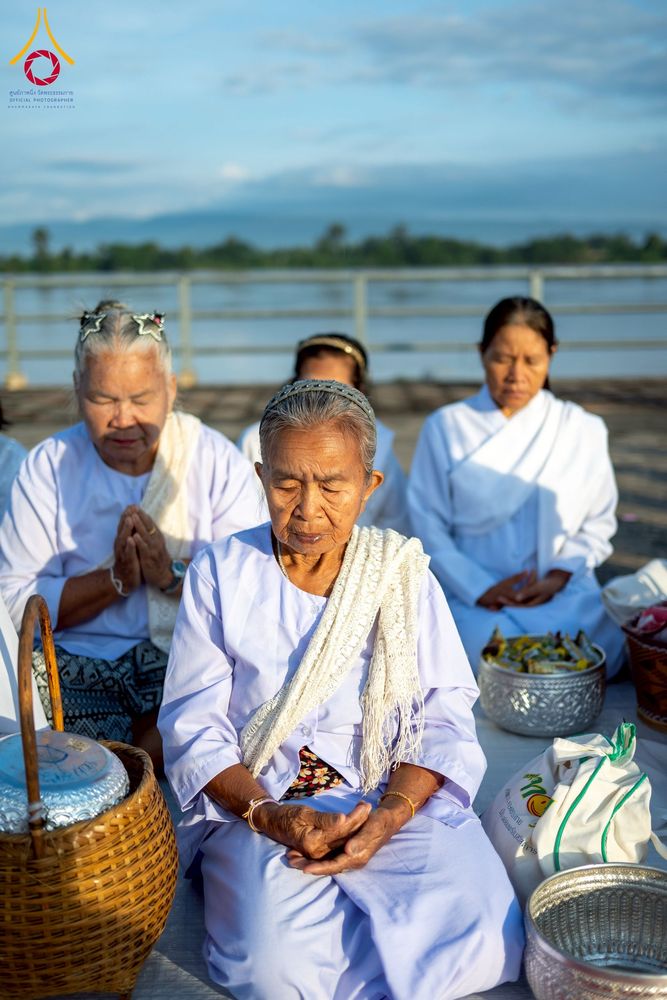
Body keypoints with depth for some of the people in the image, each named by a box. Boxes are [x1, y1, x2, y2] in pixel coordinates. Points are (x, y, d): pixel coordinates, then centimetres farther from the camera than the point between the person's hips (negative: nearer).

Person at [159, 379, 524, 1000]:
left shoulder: (403, 574, 4)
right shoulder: (221, 574, 1)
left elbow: (443, 722, 0)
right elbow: (193, 728, -2)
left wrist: (386, 818, -18)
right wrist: (272, 816, -18)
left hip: (398, 803, 2)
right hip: (255, 808, -2)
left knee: (486, 942, -21)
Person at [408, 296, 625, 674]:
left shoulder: (584, 430, 9)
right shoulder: (445, 427, 4)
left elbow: (599, 522, 11)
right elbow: (429, 525, 1)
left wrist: (559, 575, -7)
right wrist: (479, 588, -11)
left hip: (565, 590, 2)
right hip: (476, 596, -2)